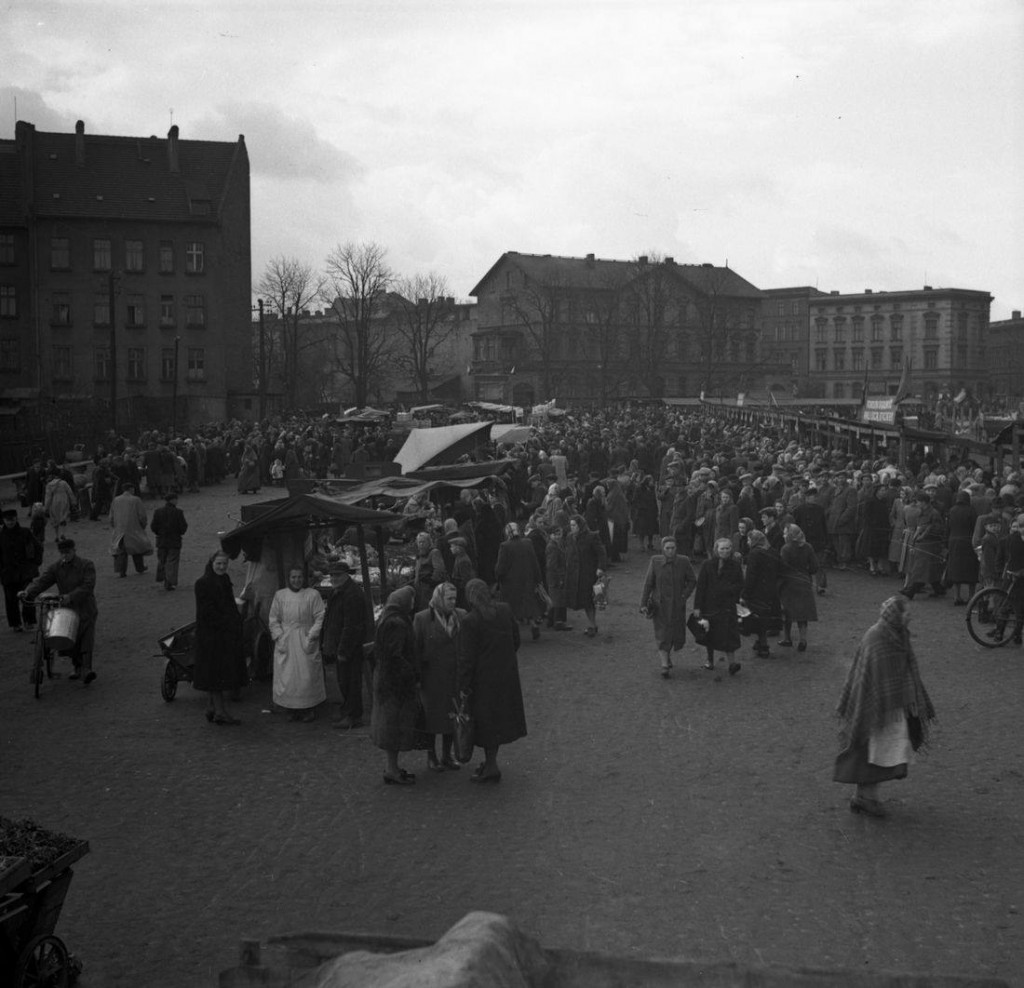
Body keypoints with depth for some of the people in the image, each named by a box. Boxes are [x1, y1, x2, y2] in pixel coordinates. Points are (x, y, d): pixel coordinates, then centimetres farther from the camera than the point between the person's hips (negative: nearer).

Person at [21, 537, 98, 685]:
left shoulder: (87, 565, -8)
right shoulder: (56, 567, 4)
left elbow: (87, 586, -18)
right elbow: (42, 581, -8)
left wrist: (71, 596, -30)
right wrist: (27, 592, -26)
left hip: (85, 609, -4)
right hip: (67, 610, 4)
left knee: (87, 639, -15)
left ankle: (86, 670, -22)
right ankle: (78, 668, 25)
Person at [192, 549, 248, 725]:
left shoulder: (225, 580, 11)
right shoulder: (203, 583, -13)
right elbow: (207, 611, -18)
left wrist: (236, 623, 5)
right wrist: (227, 624, -18)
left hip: (228, 634, 8)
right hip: (211, 634, -8)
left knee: (223, 672, 11)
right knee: (215, 672, -3)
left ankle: (212, 707, 21)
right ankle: (219, 712, 1)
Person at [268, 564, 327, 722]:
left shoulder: (313, 595, -1)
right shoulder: (280, 595, 7)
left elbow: (320, 618, -3)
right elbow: (273, 619, 8)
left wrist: (311, 637, -11)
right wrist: (279, 637, -4)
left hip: (305, 642, -2)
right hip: (285, 642, 2)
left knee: (307, 676, -3)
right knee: (286, 677, 0)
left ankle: (309, 709, 7)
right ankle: (291, 709, 9)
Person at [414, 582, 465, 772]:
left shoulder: (461, 616, 0)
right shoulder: (422, 618, -9)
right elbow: (415, 648, -6)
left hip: (454, 676, 3)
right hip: (431, 676, -3)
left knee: (451, 715, 10)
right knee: (432, 716, 8)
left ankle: (447, 755, 24)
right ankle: (431, 756, 23)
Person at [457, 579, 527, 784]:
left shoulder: (471, 621, -19)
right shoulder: (505, 610, -4)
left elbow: (467, 656, -17)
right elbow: (516, 638, 6)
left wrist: (463, 686, -11)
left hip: (484, 677, -6)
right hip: (508, 673, 6)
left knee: (486, 720, 7)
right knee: (500, 715, 17)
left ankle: (491, 767, 13)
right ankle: (490, 762, 30)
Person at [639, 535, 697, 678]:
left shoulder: (683, 562, -8)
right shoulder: (655, 561, -10)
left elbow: (692, 580, 4)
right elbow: (648, 584, -5)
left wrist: (684, 596, -8)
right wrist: (643, 604, -8)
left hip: (677, 606, 2)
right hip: (660, 604, -2)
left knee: (677, 635, 8)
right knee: (662, 634, -7)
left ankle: (665, 653, 37)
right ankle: (665, 665, -2)